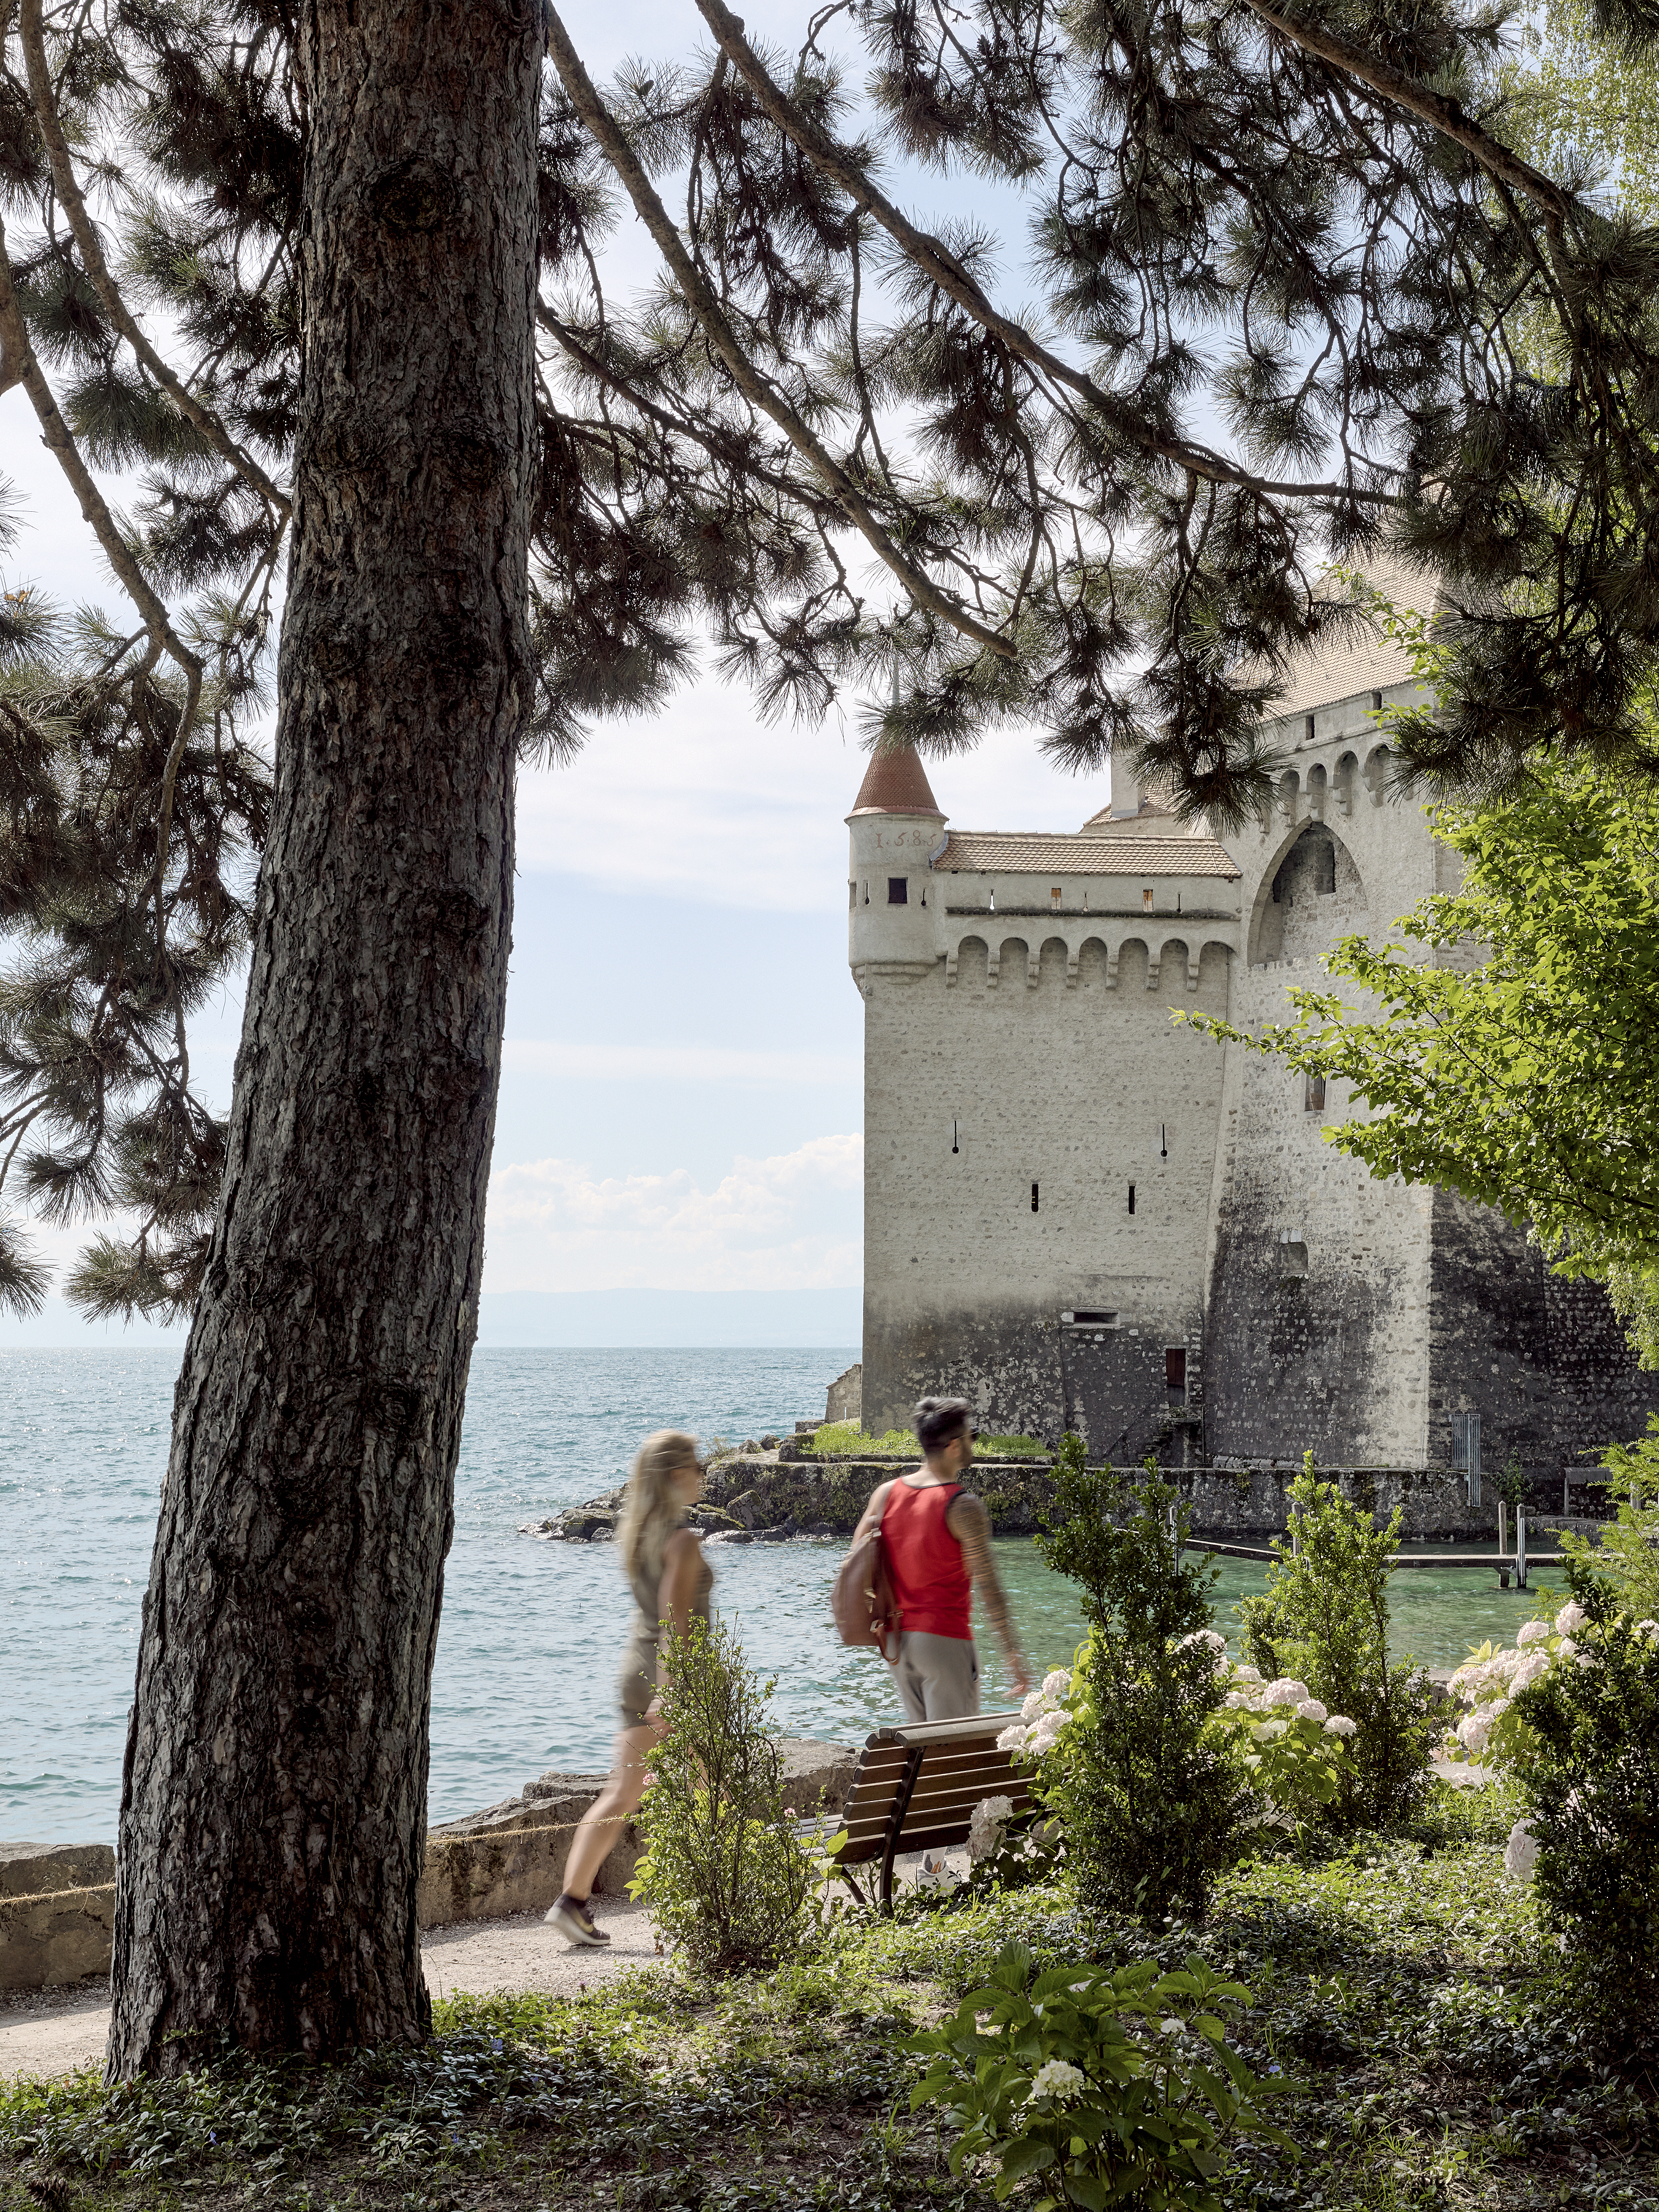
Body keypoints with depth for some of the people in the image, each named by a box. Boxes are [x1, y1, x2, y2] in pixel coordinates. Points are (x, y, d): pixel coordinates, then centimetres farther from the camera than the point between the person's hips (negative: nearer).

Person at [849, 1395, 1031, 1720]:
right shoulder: (963, 1507, -14)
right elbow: (988, 1588, -16)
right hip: (944, 1641, -6)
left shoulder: (886, 1494, 4)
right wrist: (1014, 1655, -12)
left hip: (897, 1642, 6)